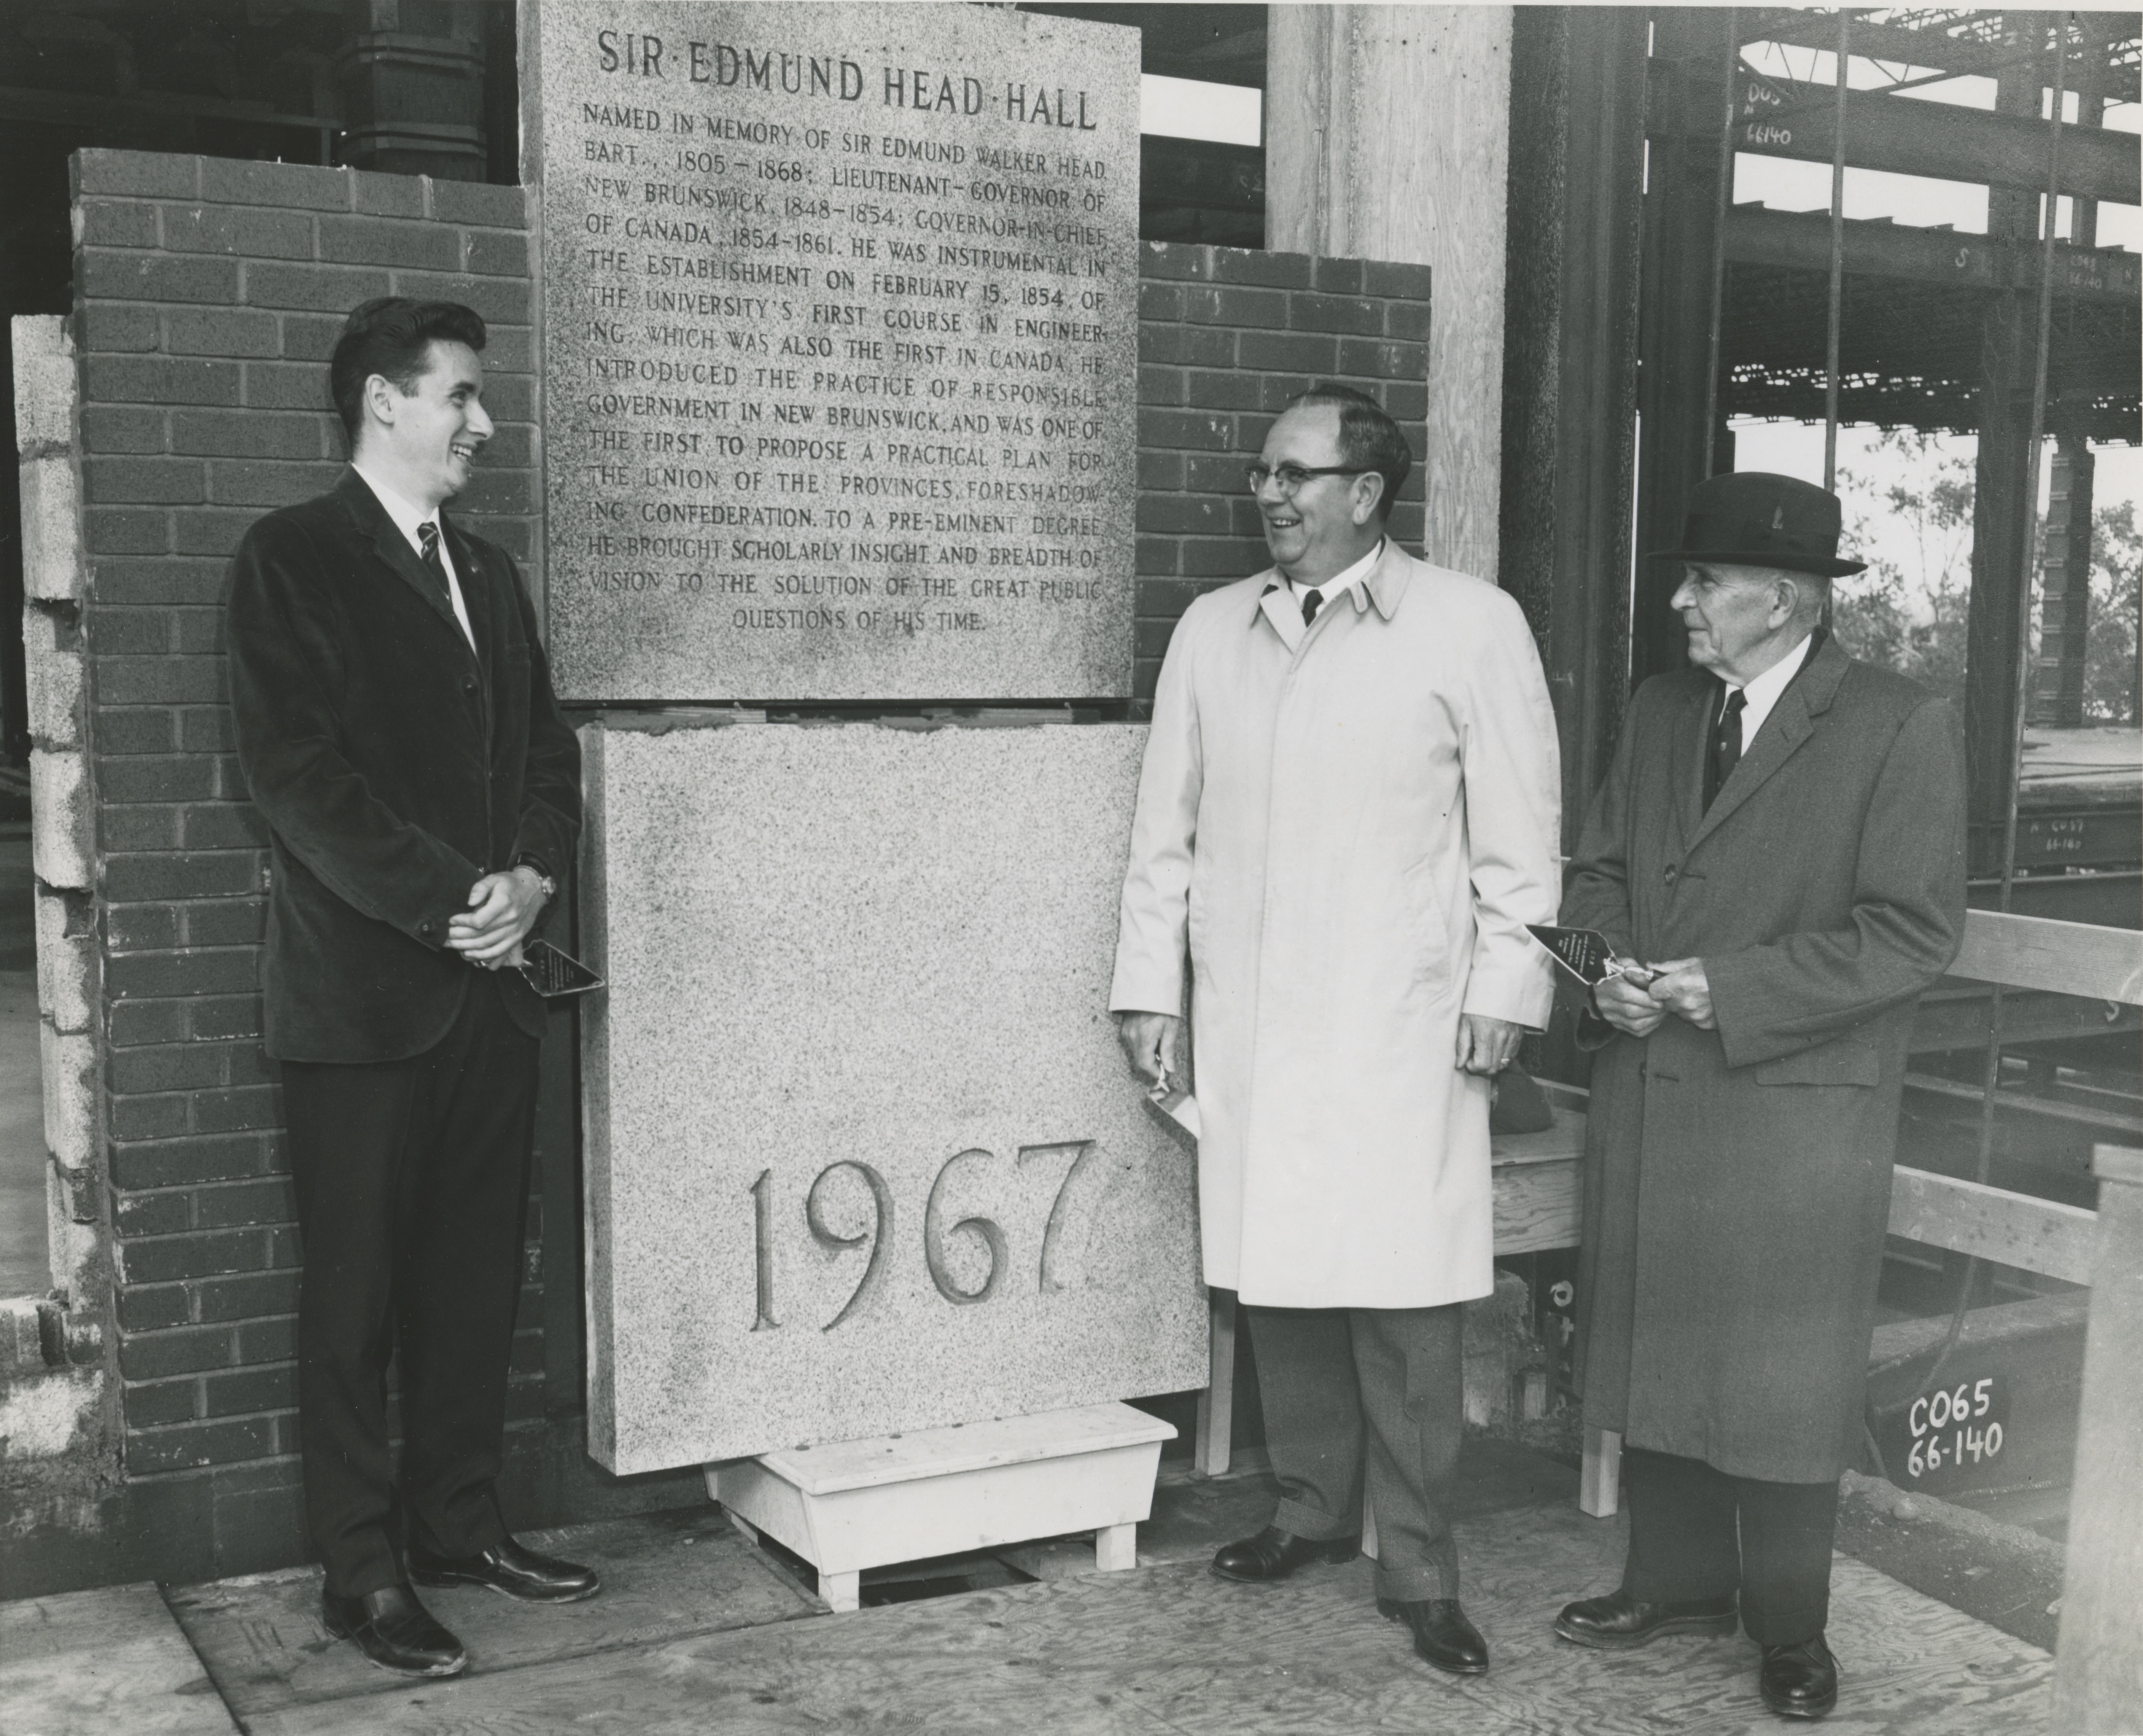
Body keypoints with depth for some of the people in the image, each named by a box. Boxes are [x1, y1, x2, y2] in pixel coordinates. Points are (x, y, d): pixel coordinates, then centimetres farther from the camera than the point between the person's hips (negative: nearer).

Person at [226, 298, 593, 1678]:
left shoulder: (489, 574, 17)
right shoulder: (294, 559, -5)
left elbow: (547, 746, 15)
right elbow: (298, 773, -14)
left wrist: (534, 876, -4)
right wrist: (450, 903, -15)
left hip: (491, 985, 6)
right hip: (365, 993, -6)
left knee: (477, 1276, 11)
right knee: (358, 1289, 3)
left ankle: (459, 1524, 24)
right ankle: (364, 1568, 13)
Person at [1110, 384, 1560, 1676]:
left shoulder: (1470, 626, -2)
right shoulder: (1212, 631, 10)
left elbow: (1518, 832, -1)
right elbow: (1168, 826, 12)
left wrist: (1506, 988, -5)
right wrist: (1149, 983, 9)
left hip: (1400, 1023, -4)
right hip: (1246, 1017, 4)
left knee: (1401, 1300, -3)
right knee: (1277, 1277, 9)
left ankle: (1419, 1569, 10)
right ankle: (1315, 1509, 27)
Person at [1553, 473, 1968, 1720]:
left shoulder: (1902, 729, -10)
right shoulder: (1661, 709, 10)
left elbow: (1915, 932, -14)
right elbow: (1601, 870, 16)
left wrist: (1731, 989, -18)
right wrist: (1612, 969, -5)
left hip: (1796, 1114, -6)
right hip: (1649, 1092, 6)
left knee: (1782, 1374, 3)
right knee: (1654, 1347, 14)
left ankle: (1790, 1629, 21)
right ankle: (1678, 1584, 31)